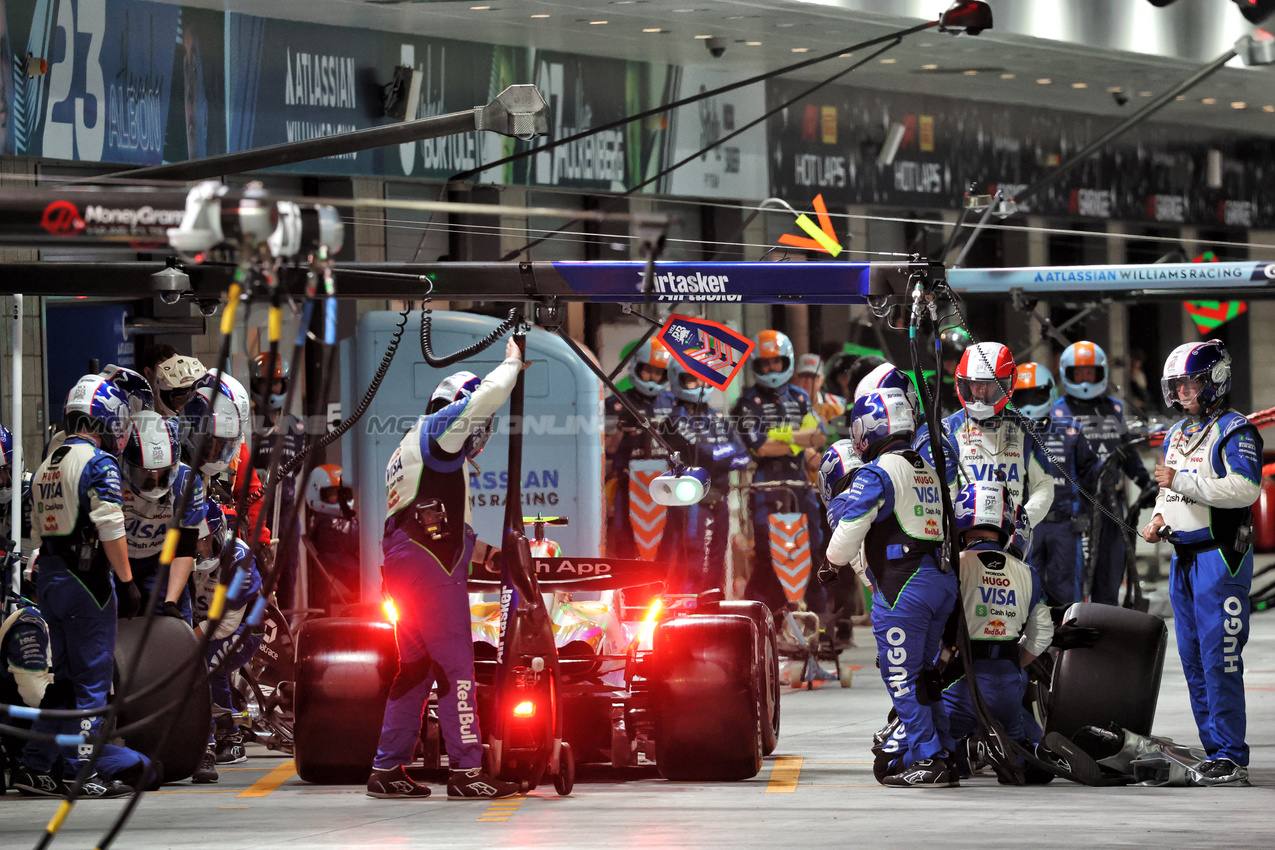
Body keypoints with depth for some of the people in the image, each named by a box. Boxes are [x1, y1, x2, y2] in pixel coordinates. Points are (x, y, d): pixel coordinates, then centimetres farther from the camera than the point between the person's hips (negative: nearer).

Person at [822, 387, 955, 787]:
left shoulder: (876, 473, -8)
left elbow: (850, 526, -10)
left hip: (902, 585, -8)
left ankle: (927, 759, -8)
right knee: (922, 673, 15)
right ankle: (943, 756, 15)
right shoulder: (928, 470, 18)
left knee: (902, 675, -5)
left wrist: (832, 563, 7)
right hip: (942, 578, 9)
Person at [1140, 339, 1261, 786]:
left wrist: (1182, 481, -21)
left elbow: (1246, 488, -22)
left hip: (1220, 556, -9)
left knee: (1220, 659, -12)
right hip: (1183, 558, 9)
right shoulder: (1177, 433, 18)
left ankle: (1232, 758, -10)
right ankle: (1215, 750, 16)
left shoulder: (1235, 430, -9)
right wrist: (1160, 517, 9)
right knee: (1193, 659, 10)